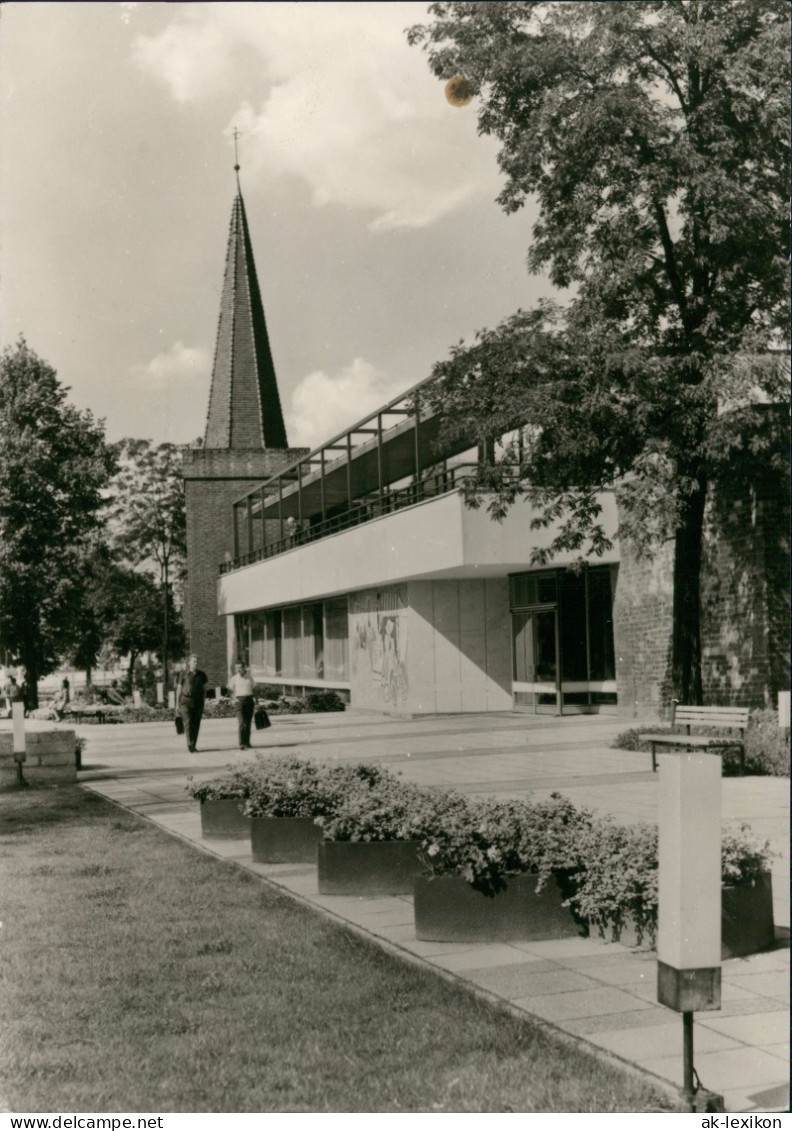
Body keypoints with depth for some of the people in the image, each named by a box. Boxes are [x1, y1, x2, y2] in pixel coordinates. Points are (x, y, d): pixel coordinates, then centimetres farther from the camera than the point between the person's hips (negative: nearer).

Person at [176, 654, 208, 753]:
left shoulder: (202, 675, 5)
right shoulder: (184, 675, -1)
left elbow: (204, 689, 11)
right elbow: (179, 689, 4)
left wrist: (203, 703, 7)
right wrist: (177, 704, 3)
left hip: (198, 702, 2)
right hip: (186, 701, -2)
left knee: (196, 725, 1)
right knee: (188, 723, -14)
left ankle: (193, 746, 9)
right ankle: (190, 745, -15)